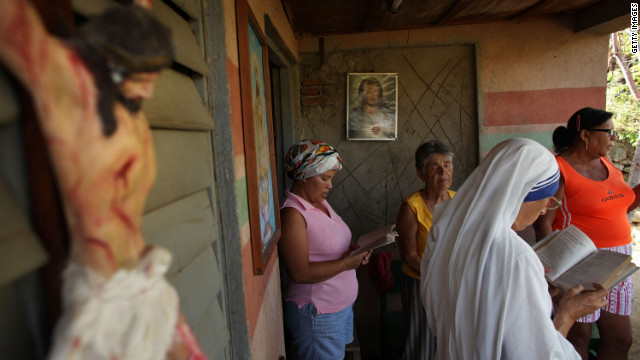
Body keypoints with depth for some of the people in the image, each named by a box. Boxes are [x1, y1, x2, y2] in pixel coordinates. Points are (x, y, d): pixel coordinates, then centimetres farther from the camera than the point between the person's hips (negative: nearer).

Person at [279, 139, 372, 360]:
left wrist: (354, 250, -4)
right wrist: (347, 262, -21)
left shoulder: (322, 204, 5)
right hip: (317, 314, -8)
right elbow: (300, 273, -25)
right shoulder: (292, 214, -22)